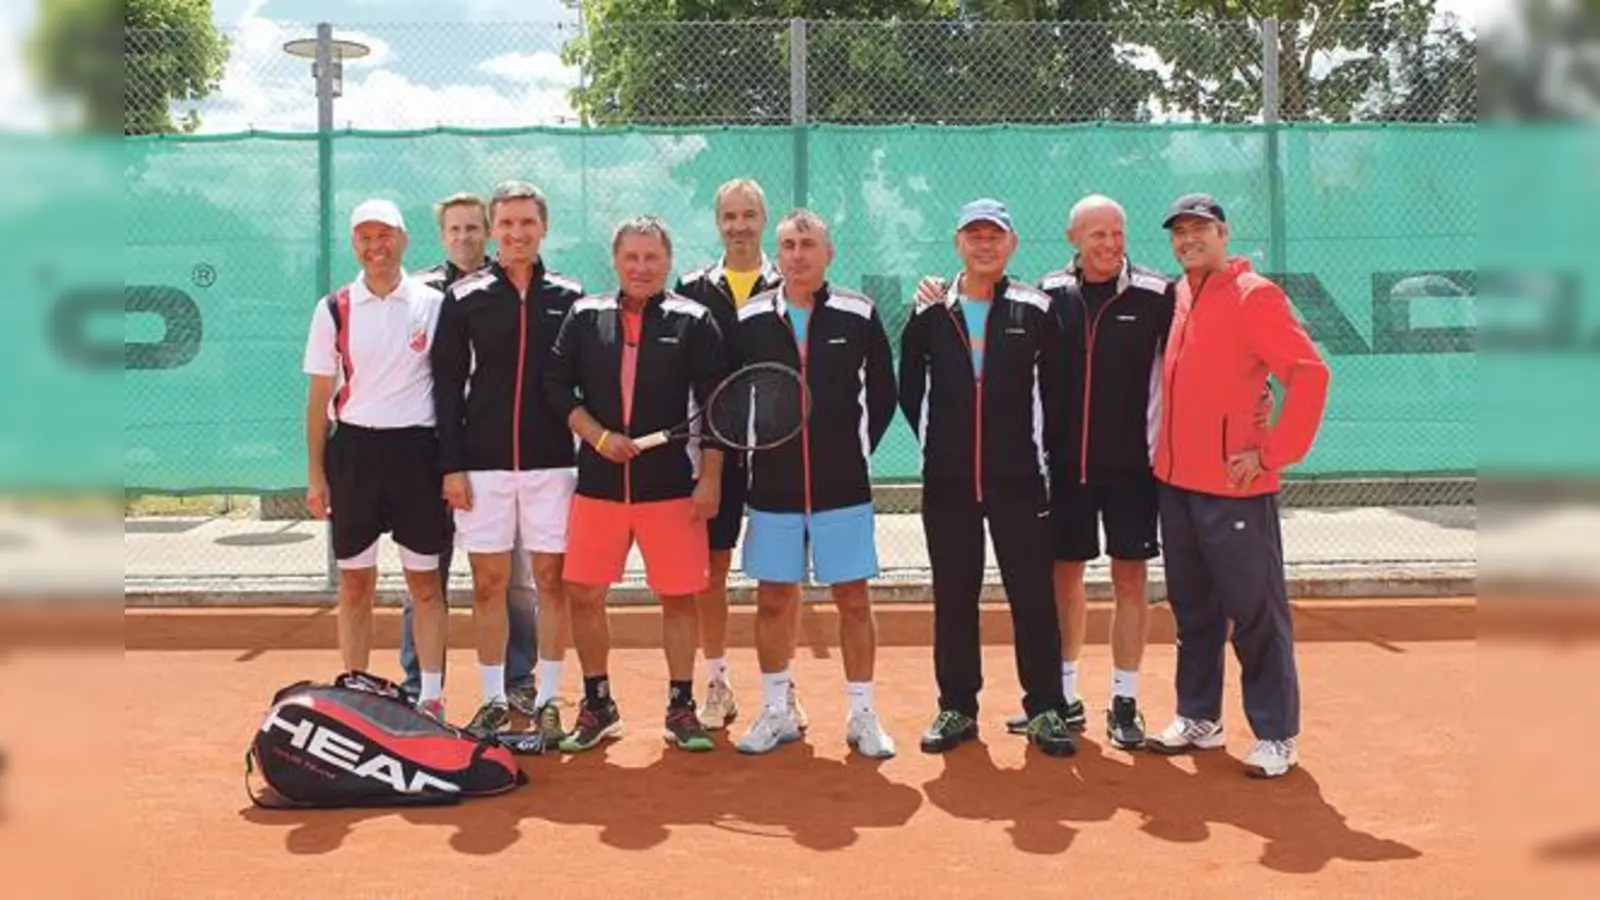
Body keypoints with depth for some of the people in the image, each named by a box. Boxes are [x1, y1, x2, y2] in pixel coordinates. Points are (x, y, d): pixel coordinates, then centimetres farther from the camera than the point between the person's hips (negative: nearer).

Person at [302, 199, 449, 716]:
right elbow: (320, 396, 7)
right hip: (353, 449, 1)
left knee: (425, 582, 4)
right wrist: (315, 474, 3)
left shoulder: (432, 304, 2)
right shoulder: (334, 309, 4)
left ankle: (431, 697, 11)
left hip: (417, 449, -1)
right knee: (354, 583, 8)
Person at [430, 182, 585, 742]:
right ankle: (494, 700, 18)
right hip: (483, 465, 0)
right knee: (488, 582, 6)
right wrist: (452, 465, -3)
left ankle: (549, 702, 14)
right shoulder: (464, 298, 3)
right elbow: (446, 386, 3)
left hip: (553, 463, 0)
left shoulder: (569, 297, 4)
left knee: (552, 581, 4)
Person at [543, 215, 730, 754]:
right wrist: (599, 436, -9)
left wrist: (709, 478, -7)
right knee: (583, 594, 4)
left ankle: (681, 709, 18)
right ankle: (597, 706, 21)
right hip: (598, 483, 2)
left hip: (671, 486, -2)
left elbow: (715, 407, -2)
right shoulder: (585, 316, 6)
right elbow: (557, 386, 5)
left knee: (679, 598, 3)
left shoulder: (693, 321, 0)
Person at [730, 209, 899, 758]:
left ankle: (862, 716, 17)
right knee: (773, 600, 9)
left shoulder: (858, 315, 0)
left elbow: (882, 393, 7)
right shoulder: (749, 319, 2)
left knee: (853, 599, 4)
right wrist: (753, 448, 3)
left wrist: (859, 447, 3)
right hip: (772, 487, 1)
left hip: (843, 486, -1)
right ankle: (776, 712, 23)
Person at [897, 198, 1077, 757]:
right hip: (947, 482, 2)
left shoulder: (1035, 311, 2)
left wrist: (1041, 447, 4)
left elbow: (1054, 390, 6)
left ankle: (1044, 710, 13)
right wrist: (938, 444, 8)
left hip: (1019, 479, -1)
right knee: (953, 598, 9)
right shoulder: (929, 313, 5)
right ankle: (957, 708, 20)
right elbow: (910, 391, 12)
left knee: (1033, 595, 2)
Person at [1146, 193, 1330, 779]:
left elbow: (1309, 374, -15)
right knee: (1191, 609, 16)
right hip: (1175, 481, 8)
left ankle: (1277, 737, 11)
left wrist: (1274, 453, -16)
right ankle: (1198, 719, 28)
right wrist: (1167, 448, 14)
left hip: (1234, 488, -7)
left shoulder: (1253, 295, -9)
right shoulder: (1177, 297, 13)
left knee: (1256, 614, 0)